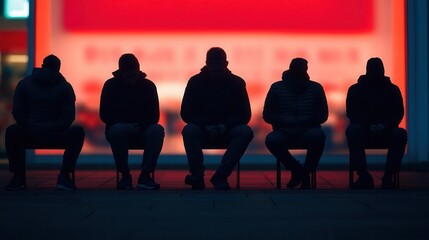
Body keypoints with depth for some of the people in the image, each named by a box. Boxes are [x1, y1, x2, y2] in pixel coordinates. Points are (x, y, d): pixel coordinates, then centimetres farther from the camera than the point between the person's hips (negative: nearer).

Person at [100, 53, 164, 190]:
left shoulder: (148, 85, 2)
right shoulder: (111, 85, 0)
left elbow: (154, 116, 0)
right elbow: (104, 116, -3)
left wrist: (140, 126, -19)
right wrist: (126, 126, -18)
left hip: (143, 131, 1)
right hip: (119, 130, -1)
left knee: (157, 130, -31)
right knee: (118, 130, -37)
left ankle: (145, 175, -25)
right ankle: (125, 175, -22)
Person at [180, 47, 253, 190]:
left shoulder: (237, 82, 2)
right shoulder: (196, 82, 1)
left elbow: (244, 114, 0)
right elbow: (185, 113, -1)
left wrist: (225, 126, -19)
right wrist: (205, 126, -18)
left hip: (227, 130, 1)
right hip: (202, 129, 0)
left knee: (246, 132, -31)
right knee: (189, 130, -33)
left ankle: (220, 176, -31)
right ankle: (197, 175, -31)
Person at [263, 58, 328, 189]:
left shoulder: (316, 88, 5)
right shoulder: (277, 87, 4)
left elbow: (323, 116, 5)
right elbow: (267, 116, 5)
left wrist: (305, 120, -14)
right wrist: (285, 121, -15)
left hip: (307, 132, 0)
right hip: (284, 133, 0)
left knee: (318, 135, -35)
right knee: (271, 139, -33)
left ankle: (306, 173, -12)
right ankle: (296, 169, -7)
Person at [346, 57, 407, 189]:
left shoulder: (393, 89, 7)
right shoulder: (355, 89, 4)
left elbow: (398, 114, 2)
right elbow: (352, 114, -4)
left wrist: (385, 125, -20)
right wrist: (368, 126, -23)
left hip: (386, 131, 1)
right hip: (364, 131, -1)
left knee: (400, 134, -33)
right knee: (352, 130, -35)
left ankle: (388, 177, -30)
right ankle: (364, 176, -33)